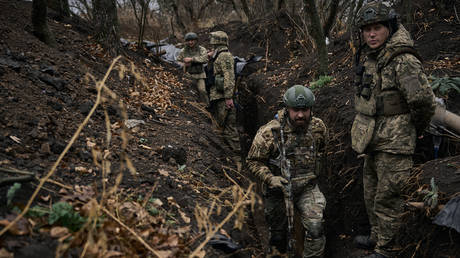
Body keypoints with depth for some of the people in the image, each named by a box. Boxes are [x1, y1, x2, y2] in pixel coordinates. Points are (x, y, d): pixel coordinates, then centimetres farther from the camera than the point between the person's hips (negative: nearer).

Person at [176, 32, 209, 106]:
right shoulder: (183, 51, 4)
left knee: (202, 91, -16)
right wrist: (184, 64, -9)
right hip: (188, 75, 2)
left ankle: (206, 106, -6)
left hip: (199, 75, -2)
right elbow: (177, 62, 13)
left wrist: (191, 59, -24)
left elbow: (204, 59, -20)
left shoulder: (202, 50, -2)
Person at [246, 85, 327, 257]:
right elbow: (253, 161, -11)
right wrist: (270, 178, -24)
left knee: (315, 228, -18)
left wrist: (315, 171, 9)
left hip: (307, 188, 2)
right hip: (278, 188, -1)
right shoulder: (269, 133, -20)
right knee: (278, 233, 16)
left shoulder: (318, 127, -6)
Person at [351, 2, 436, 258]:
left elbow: (424, 100, -28)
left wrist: (416, 129, -11)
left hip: (394, 143, -9)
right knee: (372, 193, 21)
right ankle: (377, 237, 39)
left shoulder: (403, 60, -21)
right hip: (374, 141, 9)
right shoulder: (370, 57, 7)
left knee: (387, 199, 1)